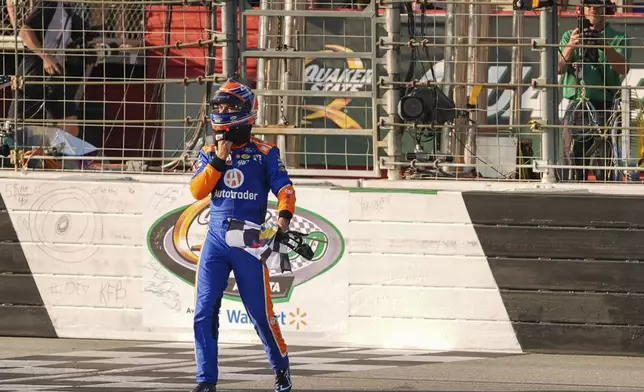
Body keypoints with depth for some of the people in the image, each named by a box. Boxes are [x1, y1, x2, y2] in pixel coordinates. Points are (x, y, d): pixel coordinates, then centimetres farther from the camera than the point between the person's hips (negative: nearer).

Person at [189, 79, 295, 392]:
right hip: (216, 238, 3)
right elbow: (197, 191, -1)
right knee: (204, 311, -7)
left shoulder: (264, 153, 2)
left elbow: (284, 189, -5)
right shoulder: (209, 154, 10)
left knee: (261, 312, 1)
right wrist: (219, 161, -12)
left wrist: (284, 216, -24)